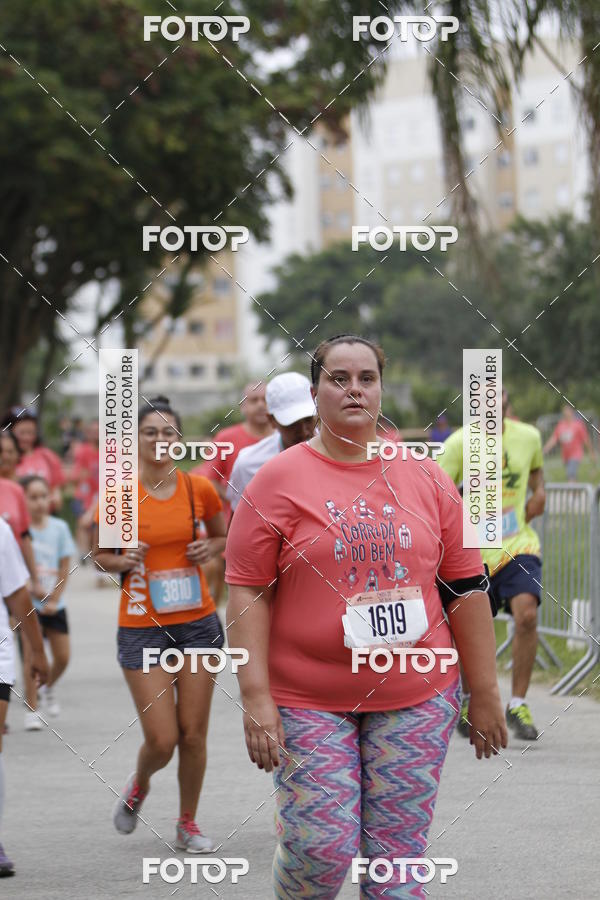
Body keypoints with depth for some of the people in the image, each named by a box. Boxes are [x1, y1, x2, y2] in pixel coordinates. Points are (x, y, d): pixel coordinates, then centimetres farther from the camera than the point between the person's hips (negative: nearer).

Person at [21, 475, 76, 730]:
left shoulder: (59, 527, 0)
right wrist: (34, 589, -19)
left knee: (62, 656, 4)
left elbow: (64, 567, 2)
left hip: (55, 603, 3)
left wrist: (54, 599, -5)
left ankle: (48, 688, 35)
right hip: (29, 602, -3)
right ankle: (31, 711, -1)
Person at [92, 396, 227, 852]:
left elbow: (224, 536, 18)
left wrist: (210, 548, -5)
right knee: (162, 740, -6)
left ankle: (188, 823, 23)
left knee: (193, 733, 3)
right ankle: (139, 786, 29)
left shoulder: (199, 488, 0)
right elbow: (101, 554, 7)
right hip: (142, 627, -2)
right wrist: (122, 561, -14)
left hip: (198, 621, 2)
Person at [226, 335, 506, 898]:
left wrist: (484, 693, 8)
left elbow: (466, 587, 9)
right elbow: (248, 593, -4)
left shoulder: (425, 479, 7)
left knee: (399, 854, 2)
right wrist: (256, 697, -12)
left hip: (416, 697, 2)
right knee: (320, 847, -8)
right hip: (309, 700, -2)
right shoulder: (278, 481, -2)